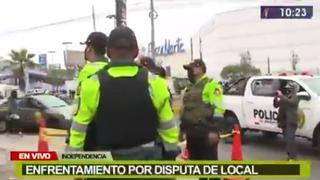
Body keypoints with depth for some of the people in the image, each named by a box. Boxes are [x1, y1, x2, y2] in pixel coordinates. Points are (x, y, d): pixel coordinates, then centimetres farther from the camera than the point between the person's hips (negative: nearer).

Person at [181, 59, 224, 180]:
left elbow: (217, 109, -16)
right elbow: (185, 109, 26)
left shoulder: (211, 85, -7)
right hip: (192, 133, 9)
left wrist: (214, 130, -22)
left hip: (206, 132, -9)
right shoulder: (190, 88, 21)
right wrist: (182, 129, 23)